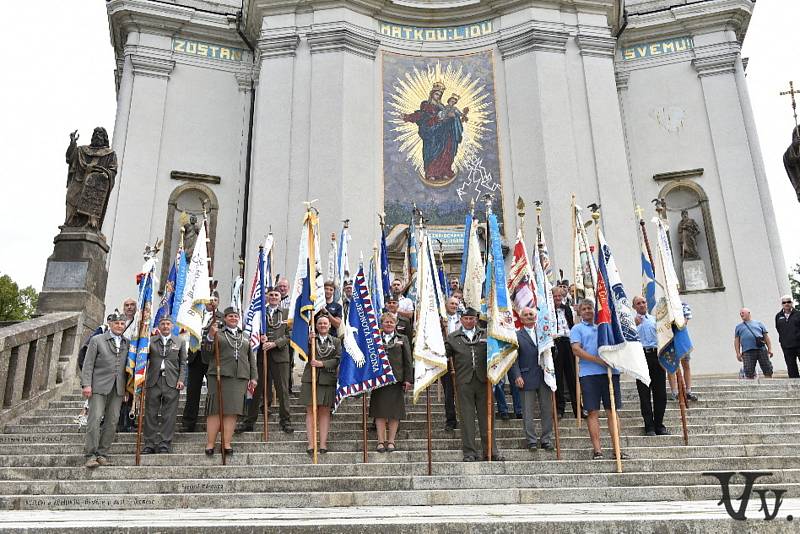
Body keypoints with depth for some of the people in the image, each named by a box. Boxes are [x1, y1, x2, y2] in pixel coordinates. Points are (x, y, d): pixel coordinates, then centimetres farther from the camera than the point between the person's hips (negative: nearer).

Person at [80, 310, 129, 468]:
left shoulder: (127, 343, 14)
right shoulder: (97, 340, 4)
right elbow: (88, 364, -1)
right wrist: (86, 384, -10)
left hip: (118, 389, 4)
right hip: (99, 387, -3)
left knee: (112, 422, 3)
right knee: (95, 419, -8)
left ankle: (103, 454, 11)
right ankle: (90, 455, -2)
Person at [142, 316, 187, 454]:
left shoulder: (180, 342, 12)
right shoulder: (151, 341, 11)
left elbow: (183, 363, 10)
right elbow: (144, 360, 8)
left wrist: (181, 379, -2)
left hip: (172, 382, 0)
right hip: (153, 381, 0)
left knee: (168, 415, -1)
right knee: (151, 414, 2)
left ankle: (165, 444, 4)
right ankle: (150, 444, 9)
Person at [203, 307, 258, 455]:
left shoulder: (245, 337, 21)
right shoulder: (217, 333, 9)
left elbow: (251, 359, 20)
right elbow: (206, 356, 0)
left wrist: (253, 377, 11)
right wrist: (210, 337, -13)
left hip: (239, 378, 3)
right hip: (219, 376, -3)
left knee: (232, 410, -1)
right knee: (215, 410, -3)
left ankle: (226, 443, 3)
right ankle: (210, 443, 3)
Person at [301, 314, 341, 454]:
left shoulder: (336, 341, 10)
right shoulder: (310, 339, 10)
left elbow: (337, 360, -1)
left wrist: (322, 363, -12)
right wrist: (309, 342, -12)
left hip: (327, 380, 0)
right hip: (310, 378, 0)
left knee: (325, 412, 3)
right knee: (311, 411, 0)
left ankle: (323, 444, 4)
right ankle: (311, 444, 2)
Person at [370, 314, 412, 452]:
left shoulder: (402, 339, 12)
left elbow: (408, 361, 7)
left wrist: (408, 379, -2)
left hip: (396, 379, 0)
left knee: (395, 411, 1)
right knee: (380, 411, 0)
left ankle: (391, 441, 9)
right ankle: (381, 441, 6)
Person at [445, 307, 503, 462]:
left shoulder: (485, 335, 12)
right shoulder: (452, 338, 9)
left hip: (483, 381, 1)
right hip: (464, 382, -1)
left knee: (486, 416, 5)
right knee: (467, 418, 2)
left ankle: (490, 451, 15)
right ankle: (469, 452, 10)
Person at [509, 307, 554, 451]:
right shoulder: (517, 335, 3)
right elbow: (514, 358, -2)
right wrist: (517, 376, -12)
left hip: (545, 377, 3)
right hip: (527, 378, -3)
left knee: (547, 410, 6)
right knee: (528, 412, 1)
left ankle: (546, 439, 16)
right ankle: (532, 440, 10)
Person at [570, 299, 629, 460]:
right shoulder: (577, 329, 9)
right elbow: (576, 349, -5)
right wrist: (598, 360, -14)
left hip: (610, 371, 4)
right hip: (589, 374, -4)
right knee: (593, 412, -4)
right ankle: (597, 449, -1)